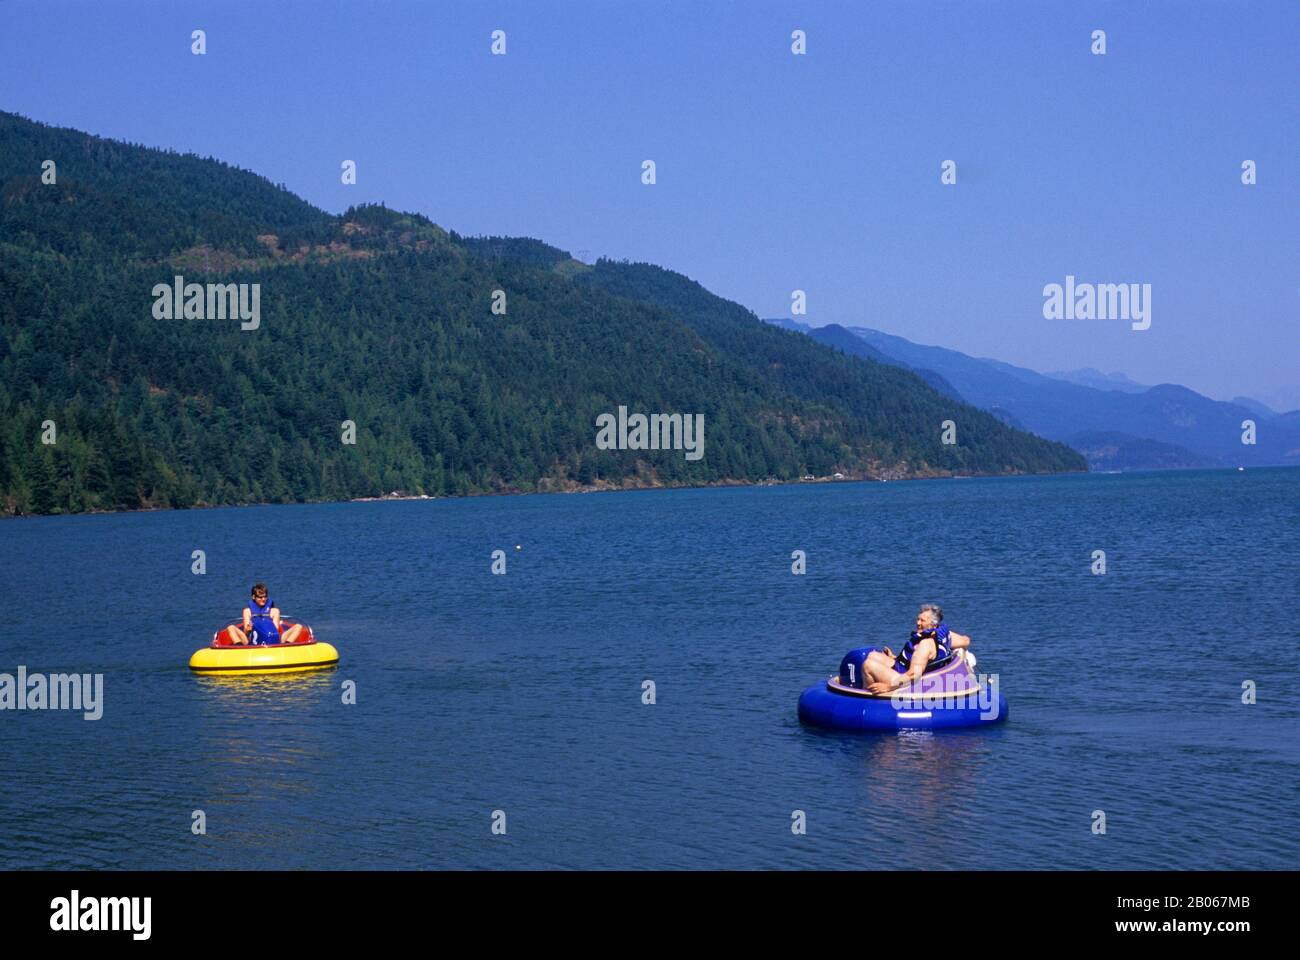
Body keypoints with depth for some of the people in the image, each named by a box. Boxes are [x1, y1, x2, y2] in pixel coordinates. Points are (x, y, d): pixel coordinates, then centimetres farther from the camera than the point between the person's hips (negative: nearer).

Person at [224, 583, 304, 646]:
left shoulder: (274, 610, 17)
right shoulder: (248, 611, 15)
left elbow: (276, 630, 6)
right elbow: (245, 634, 6)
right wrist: (247, 630, -18)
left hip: (273, 644, 0)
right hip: (252, 644, 0)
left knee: (298, 627, -14)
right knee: (231, 628, -17)